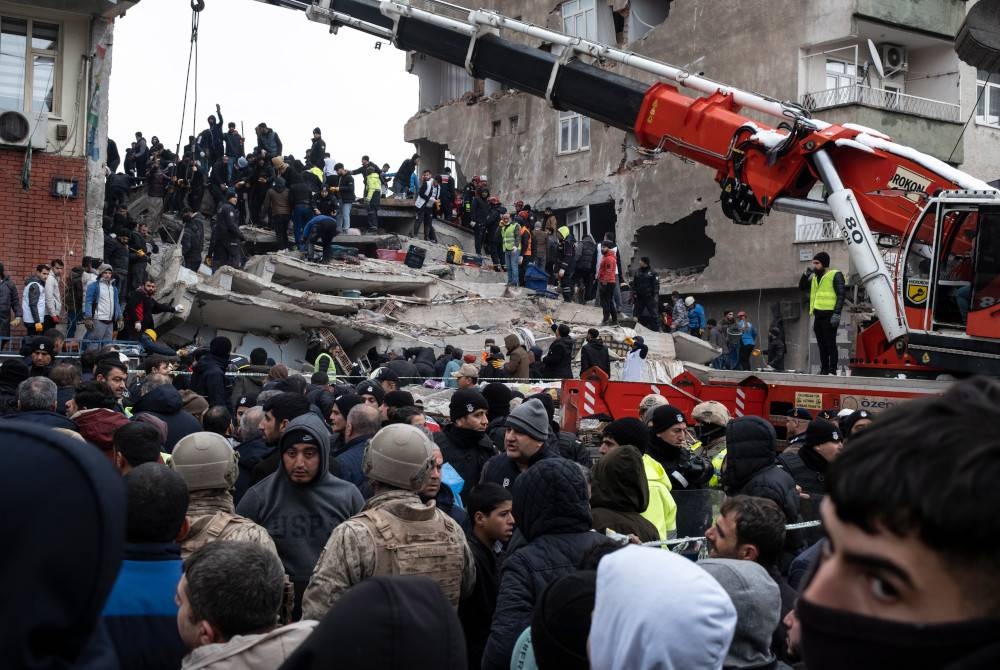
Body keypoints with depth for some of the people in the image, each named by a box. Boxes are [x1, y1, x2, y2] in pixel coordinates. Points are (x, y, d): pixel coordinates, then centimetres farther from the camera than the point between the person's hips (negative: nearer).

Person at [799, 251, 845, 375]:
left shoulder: (835, 275, -4)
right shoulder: (815, 277, 20)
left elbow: (840, 295, -10)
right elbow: (801, 287, 22)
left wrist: (837, 314, -19)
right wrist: (807, 273, 8)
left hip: (829, 316, -8)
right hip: (818, 315, 8)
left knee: (830, 344, -7)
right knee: (821, 345, 10)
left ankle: (832, 371, -6)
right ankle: (824, 370, 15)